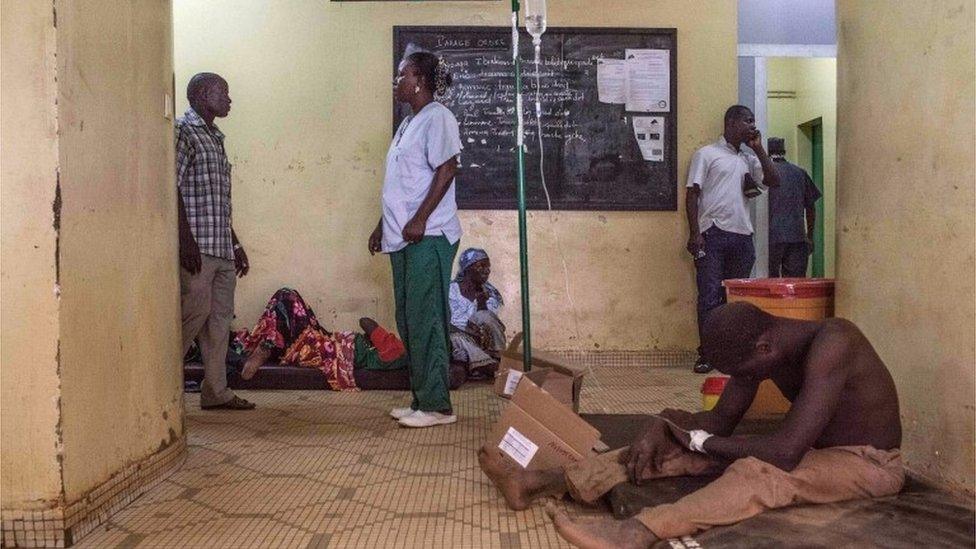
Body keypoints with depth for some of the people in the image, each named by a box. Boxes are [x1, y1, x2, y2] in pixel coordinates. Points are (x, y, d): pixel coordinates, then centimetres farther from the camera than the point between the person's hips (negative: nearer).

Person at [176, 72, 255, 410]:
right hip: (197, 246, -9)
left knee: (220, 316, 8)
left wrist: (236, 244, 21)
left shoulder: (215, 138, 21)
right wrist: (186, 239, -21)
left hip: (221, 247, 9)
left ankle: (216, 391, 14)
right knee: (195, 312, -9)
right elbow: (171, 187, -14)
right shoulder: (182, 131, -5)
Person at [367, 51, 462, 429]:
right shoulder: (409, 123, 20)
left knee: (425, 320, -7)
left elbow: (447, 170, -16)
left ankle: (436, 406, 1)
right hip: (402, 238, 10)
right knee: (408, 321, 11)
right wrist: (383, 225, 22)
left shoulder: (437, 118, -7)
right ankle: (421, 399, 19)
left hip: (428, 237, -10)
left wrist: (419, 219, -21)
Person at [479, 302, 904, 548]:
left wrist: (700, 441, -25)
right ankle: (539, 484, -14)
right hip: (813, 447, 6)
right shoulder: (759, 346, -7)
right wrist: (662, 427, -18)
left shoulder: (829, 345, -32)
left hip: (868, 463, -6)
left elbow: (785, 452, -37)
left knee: (759, 472, -37)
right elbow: (721, 420, 0)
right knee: (683, 443, -9)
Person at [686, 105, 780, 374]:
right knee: (710, 296, -5)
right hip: (714, 233, -5)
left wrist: (759, 149, 8)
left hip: (742, 235, 5)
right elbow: (692, 194, -3)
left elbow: (774, 181, 11)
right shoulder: (707, 154, 3)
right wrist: (694, 233, -12)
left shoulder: (749, 159, 19)